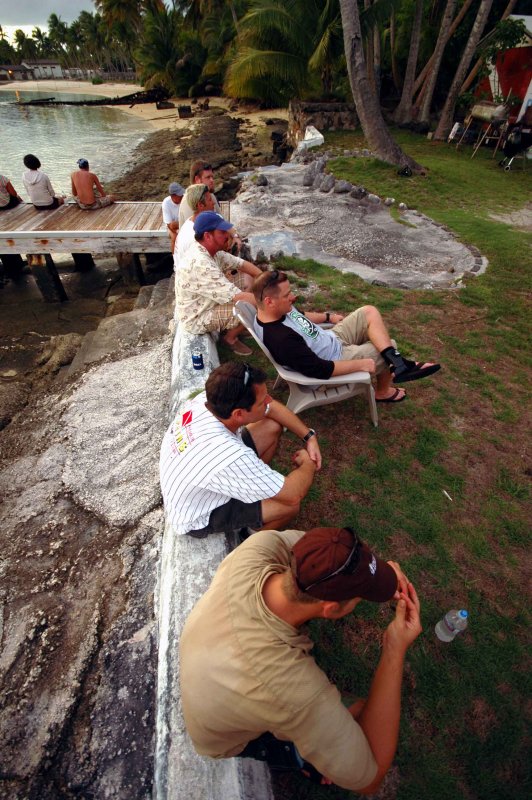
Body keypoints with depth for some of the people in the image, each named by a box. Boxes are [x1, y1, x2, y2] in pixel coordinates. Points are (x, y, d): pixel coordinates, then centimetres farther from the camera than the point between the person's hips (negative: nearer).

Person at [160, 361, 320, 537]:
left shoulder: (211, 399, -23)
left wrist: (309, 436, -9)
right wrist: (308, 464, -12)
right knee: (289, 504, -17)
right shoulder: (231, 459, -44)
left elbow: (273, 408, -6)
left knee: (272, 427, -2)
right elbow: (293, 494, -30)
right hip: (199, 516, -6)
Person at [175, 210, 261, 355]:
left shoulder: (209, 249, -4)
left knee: (246, 278, 8)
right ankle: (230, 338, 6)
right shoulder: (201, 264, -34)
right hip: (197, 318, -9)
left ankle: (233, 324, 17)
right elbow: (238, 298, -35)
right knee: (254, 307, -18)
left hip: (204, 303, 9)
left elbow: (242, 264, 4)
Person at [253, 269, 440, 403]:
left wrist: (328, 316, 21)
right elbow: (321, 370, -31)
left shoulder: (279, 310, -10)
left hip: (331, 339, 9)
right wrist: (362, 364, -22)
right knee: (387, 348, 6)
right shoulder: (280, 340, -37)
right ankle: (383, 392, 31)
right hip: (338, 357, -8)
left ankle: (398, 363, 1)